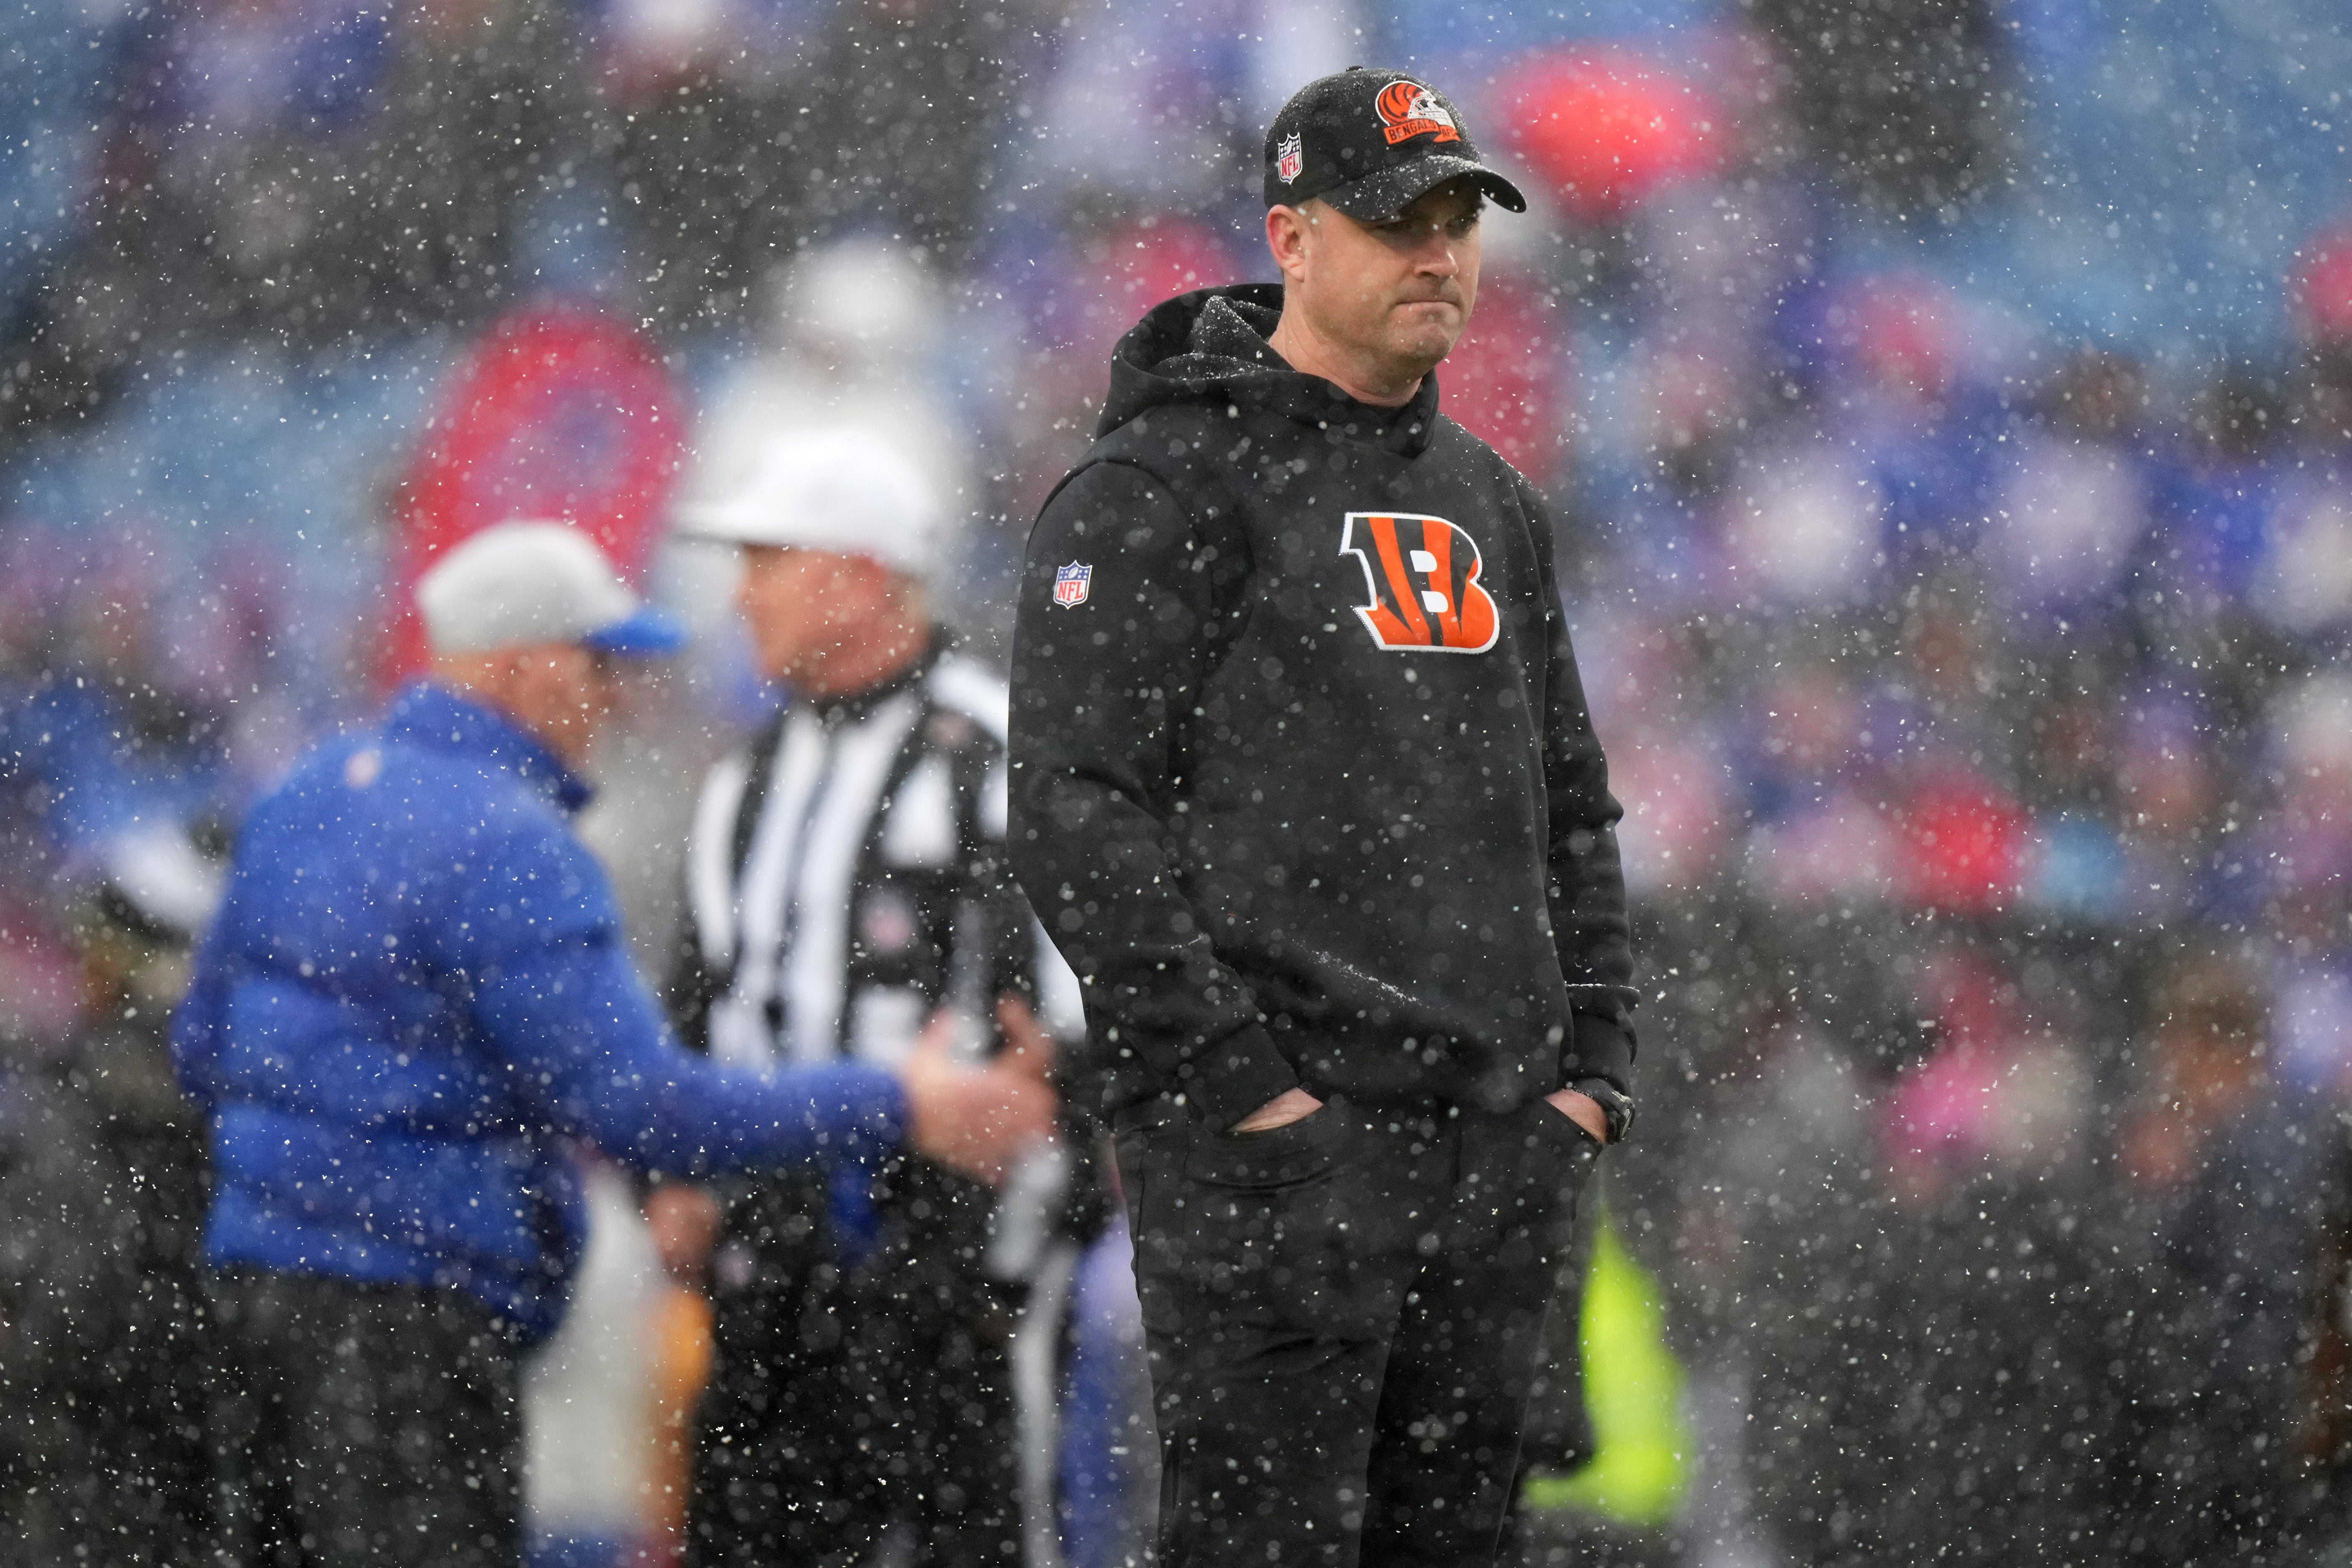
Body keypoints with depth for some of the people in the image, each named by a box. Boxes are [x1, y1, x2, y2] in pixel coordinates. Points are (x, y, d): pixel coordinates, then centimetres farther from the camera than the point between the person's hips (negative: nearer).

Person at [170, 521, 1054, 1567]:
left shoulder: (308, 796, 12)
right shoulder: (506, 844, -16)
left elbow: (203, 1048, 20)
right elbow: (638, 1108, -20)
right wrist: (895, 1109, -15)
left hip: (256, 1274, 9)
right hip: (402, 1311, -9)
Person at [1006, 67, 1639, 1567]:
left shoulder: (1489, 505, 20)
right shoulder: (1161, 488, -4)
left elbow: (1572, 813, 26)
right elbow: (1079, 814, -13)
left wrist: (1591, 1066, 13)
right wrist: (1232, 1082, -17)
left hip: (1500, 1156, 7)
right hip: (1276, 1151, -7)